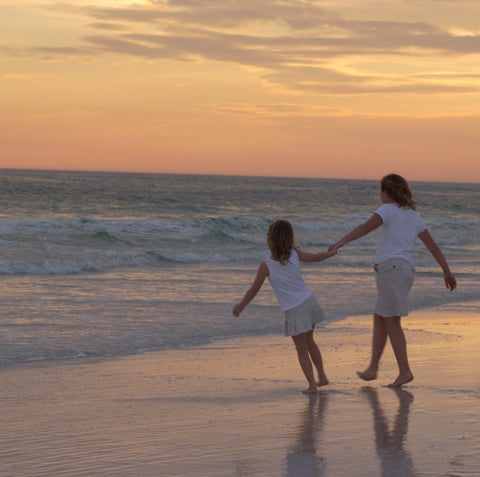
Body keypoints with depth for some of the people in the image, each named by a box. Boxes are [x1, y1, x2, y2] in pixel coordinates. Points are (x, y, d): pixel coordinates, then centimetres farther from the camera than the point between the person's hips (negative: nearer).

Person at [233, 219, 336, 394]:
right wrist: (332, 252, 37)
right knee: (309, 342, 24)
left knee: (302, 349, 6)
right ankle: (322, 377, 32)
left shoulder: (266, 266, -11)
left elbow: (253, 290, -3)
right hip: (308, 301, 5)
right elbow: (315, 257, 17)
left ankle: (312, 385, 1)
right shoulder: (295, 254, 0)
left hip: (294, 311, -5)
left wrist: (240, 306, 12)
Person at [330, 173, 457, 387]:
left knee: (392, 323, -5)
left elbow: (366, 227, -21)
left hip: (390, 267, -8)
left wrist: (340, 243, -33)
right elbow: (433, 246, 23)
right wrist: (447, 272, 30)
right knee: (379, 318, 13)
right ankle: (372, 368, 12)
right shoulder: (413, 216, 20)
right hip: (406, 269, 8)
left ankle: (404, 371, -10)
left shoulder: (388, 209, -2)